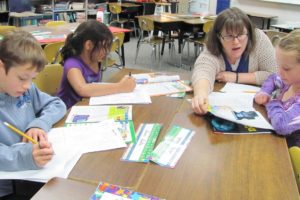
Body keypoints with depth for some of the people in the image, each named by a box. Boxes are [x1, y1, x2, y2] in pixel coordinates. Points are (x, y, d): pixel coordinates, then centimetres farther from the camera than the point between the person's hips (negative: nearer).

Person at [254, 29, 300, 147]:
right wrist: (264, 92, -2)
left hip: (289, 151, -7)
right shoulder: (291, 80, -3)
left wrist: (271, 103, -21)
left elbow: (281, 125, -41)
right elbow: (273, 79, 19)